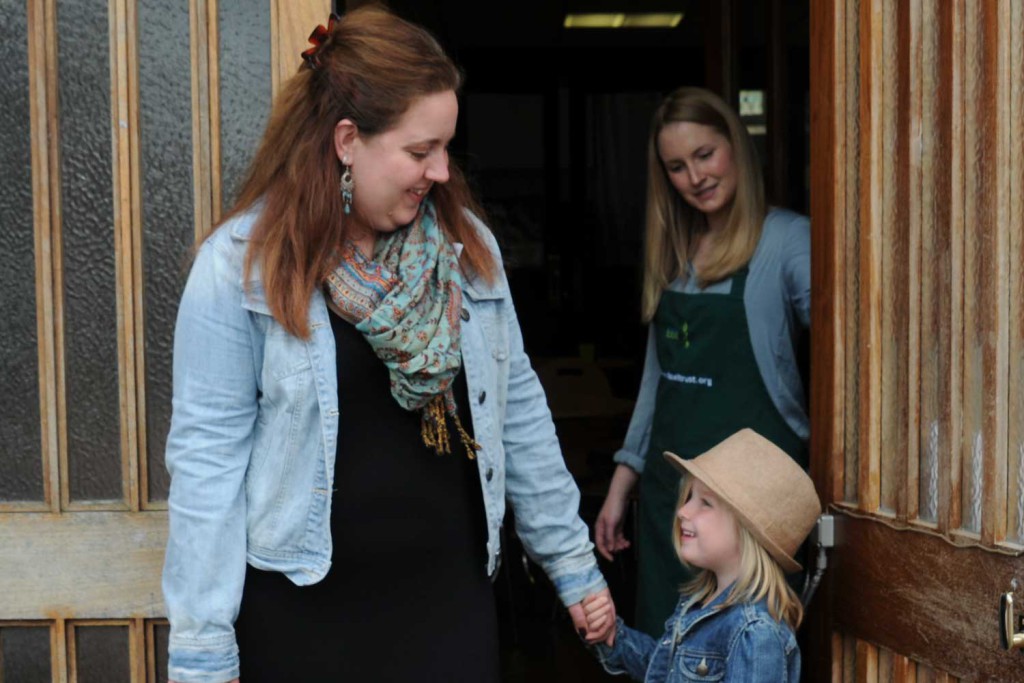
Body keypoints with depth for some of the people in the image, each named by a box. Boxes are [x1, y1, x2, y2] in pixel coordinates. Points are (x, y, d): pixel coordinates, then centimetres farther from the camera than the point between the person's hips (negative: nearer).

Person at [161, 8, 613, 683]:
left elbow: (517, 406, 7)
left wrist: (571, 558, 10)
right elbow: (209, 456, -12)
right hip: (302, 607, -3)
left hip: (452, 592, 3)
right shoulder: (241, 265, -12)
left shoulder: (465, 241, 0)